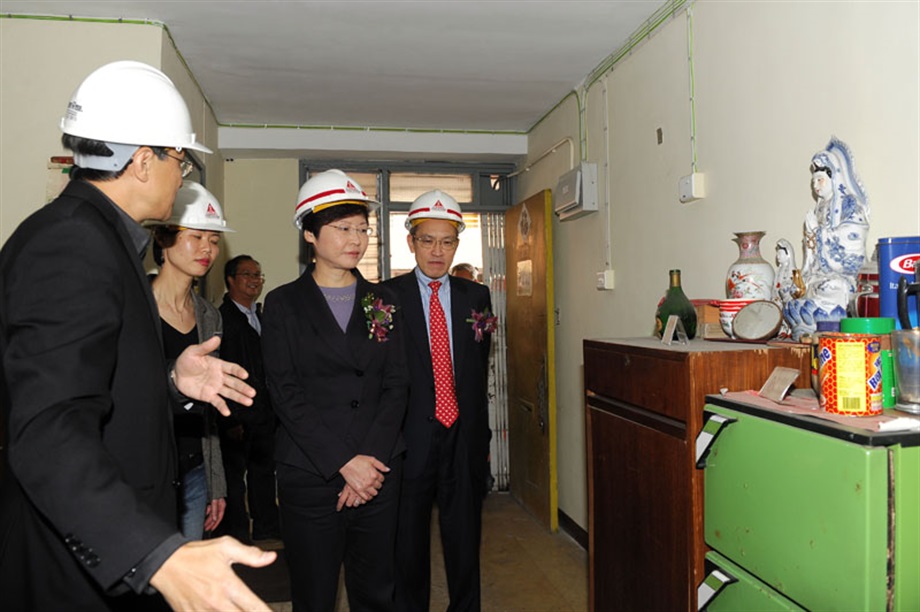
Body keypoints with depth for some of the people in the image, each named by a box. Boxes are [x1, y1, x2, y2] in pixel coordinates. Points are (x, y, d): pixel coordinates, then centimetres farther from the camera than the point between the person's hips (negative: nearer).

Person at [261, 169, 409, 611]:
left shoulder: (383, 301, 8)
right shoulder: (283, 304, 0)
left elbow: (396, 386, 4)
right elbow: (285, 393, -7)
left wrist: (371, 460, -8)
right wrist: (344, 462, -13)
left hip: (379, 473, 3)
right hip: (309, 476, -2)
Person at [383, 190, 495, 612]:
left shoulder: (476, 297, 6)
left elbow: (480, 369, 8)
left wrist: (480, 433, 7)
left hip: (463, 436, 3)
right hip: (410, 435, -2)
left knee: (465, 536, 15)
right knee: (408, 539, 14)